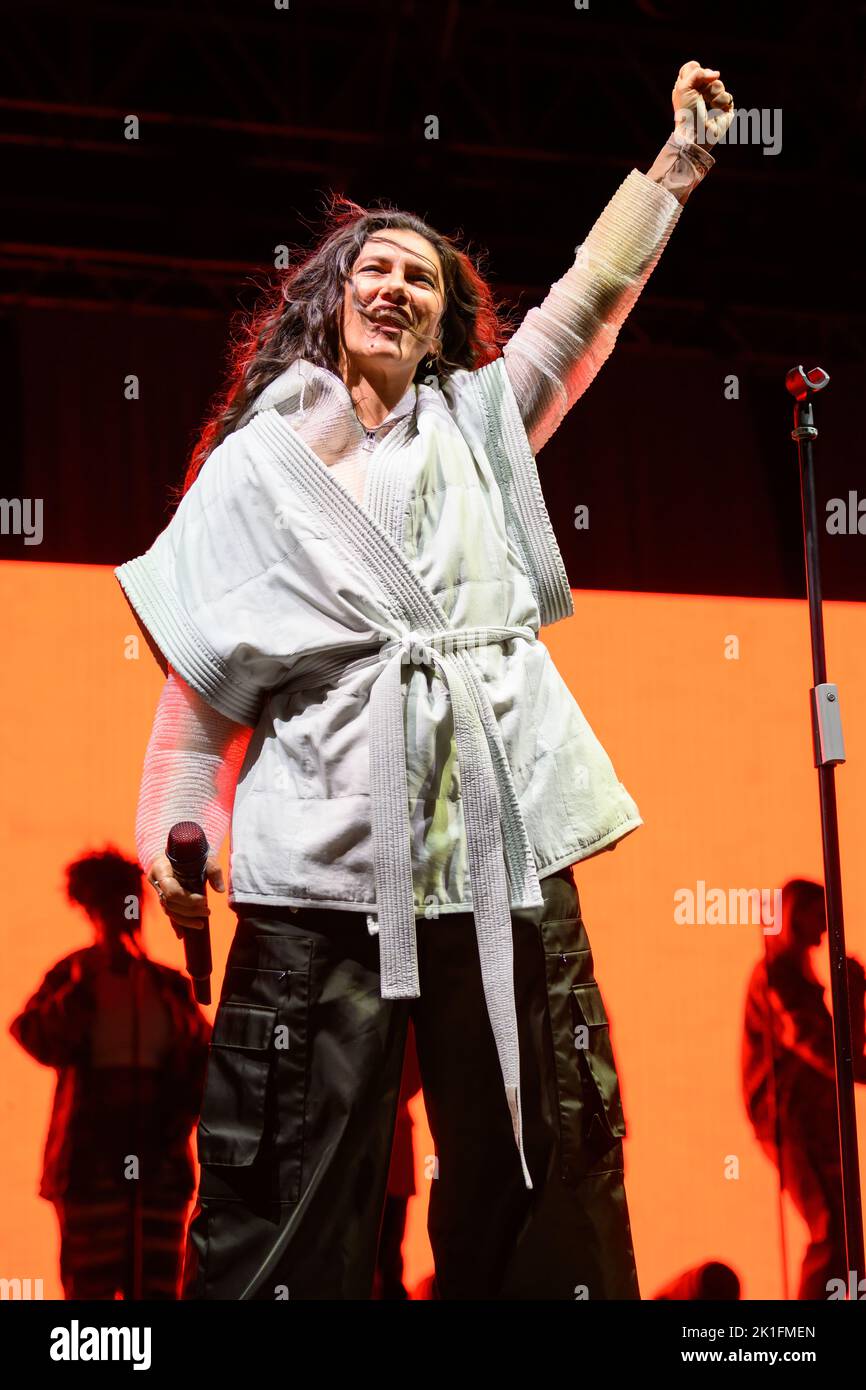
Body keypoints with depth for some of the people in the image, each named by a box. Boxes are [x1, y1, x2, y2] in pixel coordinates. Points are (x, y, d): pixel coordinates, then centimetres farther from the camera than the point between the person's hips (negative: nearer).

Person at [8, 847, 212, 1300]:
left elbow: (202, 1065, 12)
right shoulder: (70, 976, 3)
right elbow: (40, 1042, -13)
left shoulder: (172, 985, 10)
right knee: (90, 1287, -4)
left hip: (159, 1161, 3)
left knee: (157, 1288, 1)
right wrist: (81, 984, -17)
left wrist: (179, 1123, -1)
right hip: (91, 1160, -3)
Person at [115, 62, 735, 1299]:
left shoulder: (478, 427, 20)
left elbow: (589, 303, 14)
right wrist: (176, 829, -3)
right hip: (323, 865, -2)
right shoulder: (256, 462, 12)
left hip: (502, 851, 3)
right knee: (285, 1204, -4)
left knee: (542, 1185, 3)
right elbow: (201, 664, 7)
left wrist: (678, 162, 9)